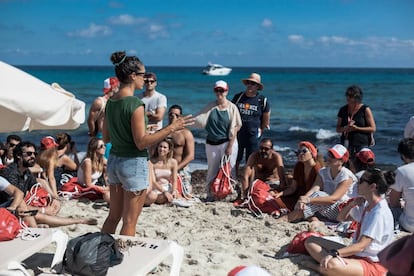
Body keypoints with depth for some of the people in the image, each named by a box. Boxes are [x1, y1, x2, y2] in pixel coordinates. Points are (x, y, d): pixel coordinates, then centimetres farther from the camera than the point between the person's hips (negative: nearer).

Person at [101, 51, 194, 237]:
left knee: (113, 216, 19)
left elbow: (106, 138, 12)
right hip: (133, 164, -8)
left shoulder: (111, 102, 5)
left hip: (114, 161, 8)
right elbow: (141, 143, -19)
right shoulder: (135, 104, -18)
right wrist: (171, 128, -18)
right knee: (129, 222, 3)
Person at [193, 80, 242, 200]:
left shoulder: (232, 107, -5)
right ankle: (209, 194, 20)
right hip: (212, 144, 3)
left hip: (227, 142, -3)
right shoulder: (210, 107, 3)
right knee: (212, 169, 10)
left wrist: (230, 146, -11)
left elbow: (234, 128, -7)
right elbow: (199, 120, -3)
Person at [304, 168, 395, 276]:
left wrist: (334, 253, -35)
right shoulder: (365, 205, 8)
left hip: (374, 264, -10)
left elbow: (361, 246, -25)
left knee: (331, 266, -40)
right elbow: (341, 217, 19)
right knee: (310, 241, 0)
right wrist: (352, 204, 0)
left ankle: (322, 267, -8)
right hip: (356, 254, 10)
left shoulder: (380, 213, -20)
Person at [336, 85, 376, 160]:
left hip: (362, 144, -3)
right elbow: (338, 129, 13)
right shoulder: (343, 110, 10)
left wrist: (356, 128, -12)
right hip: (346, 145, 3)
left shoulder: (365, 109, 0)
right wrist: (346, 128, -9)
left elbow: (373, 128, -2)